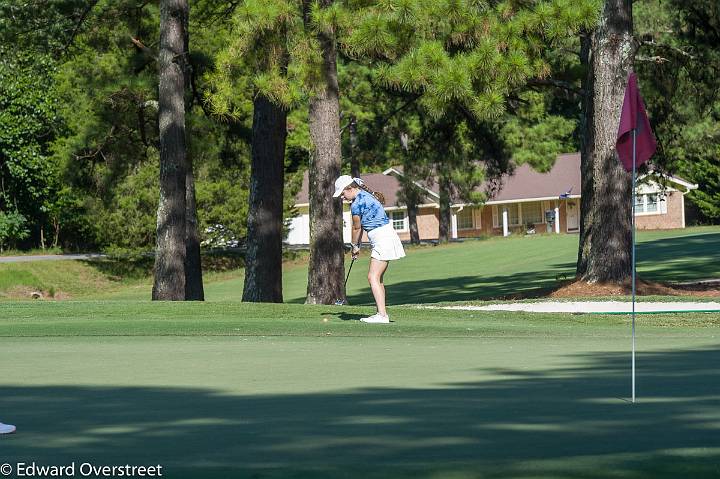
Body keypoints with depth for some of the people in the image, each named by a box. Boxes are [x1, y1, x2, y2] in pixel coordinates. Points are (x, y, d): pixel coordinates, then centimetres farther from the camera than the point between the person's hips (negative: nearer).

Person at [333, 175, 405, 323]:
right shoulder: (365, 195, 13)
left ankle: (382, 315, -20)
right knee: (378, 278, 13)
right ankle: (382, 314, 14)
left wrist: (355, 246, 11)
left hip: (383, 239, -10)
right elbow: (361, 226, 18)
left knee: (373, 277, -13)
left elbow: (356, 228, -4)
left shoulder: (356, 204, -17)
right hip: (386, 238, 10)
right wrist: (357, 245, 19)